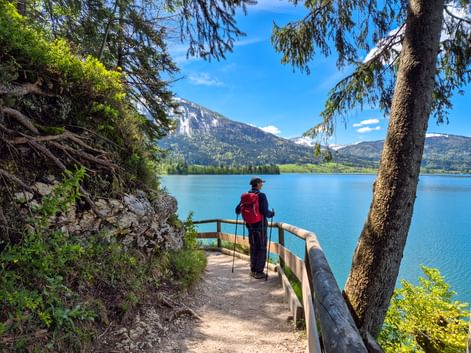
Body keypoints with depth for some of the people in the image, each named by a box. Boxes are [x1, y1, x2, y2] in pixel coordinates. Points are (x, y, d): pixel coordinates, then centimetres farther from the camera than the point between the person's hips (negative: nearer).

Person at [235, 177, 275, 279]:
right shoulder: (261, 196, -16)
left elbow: (237, 210, 5)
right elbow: (265, 212, -24)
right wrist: (272, 213, -3)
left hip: (250, 226, 6)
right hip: (260, 226, -6)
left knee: (253, 248, 17)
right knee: (261, 249, 4)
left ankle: (253, 270, 26)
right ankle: (259, 272, 8)